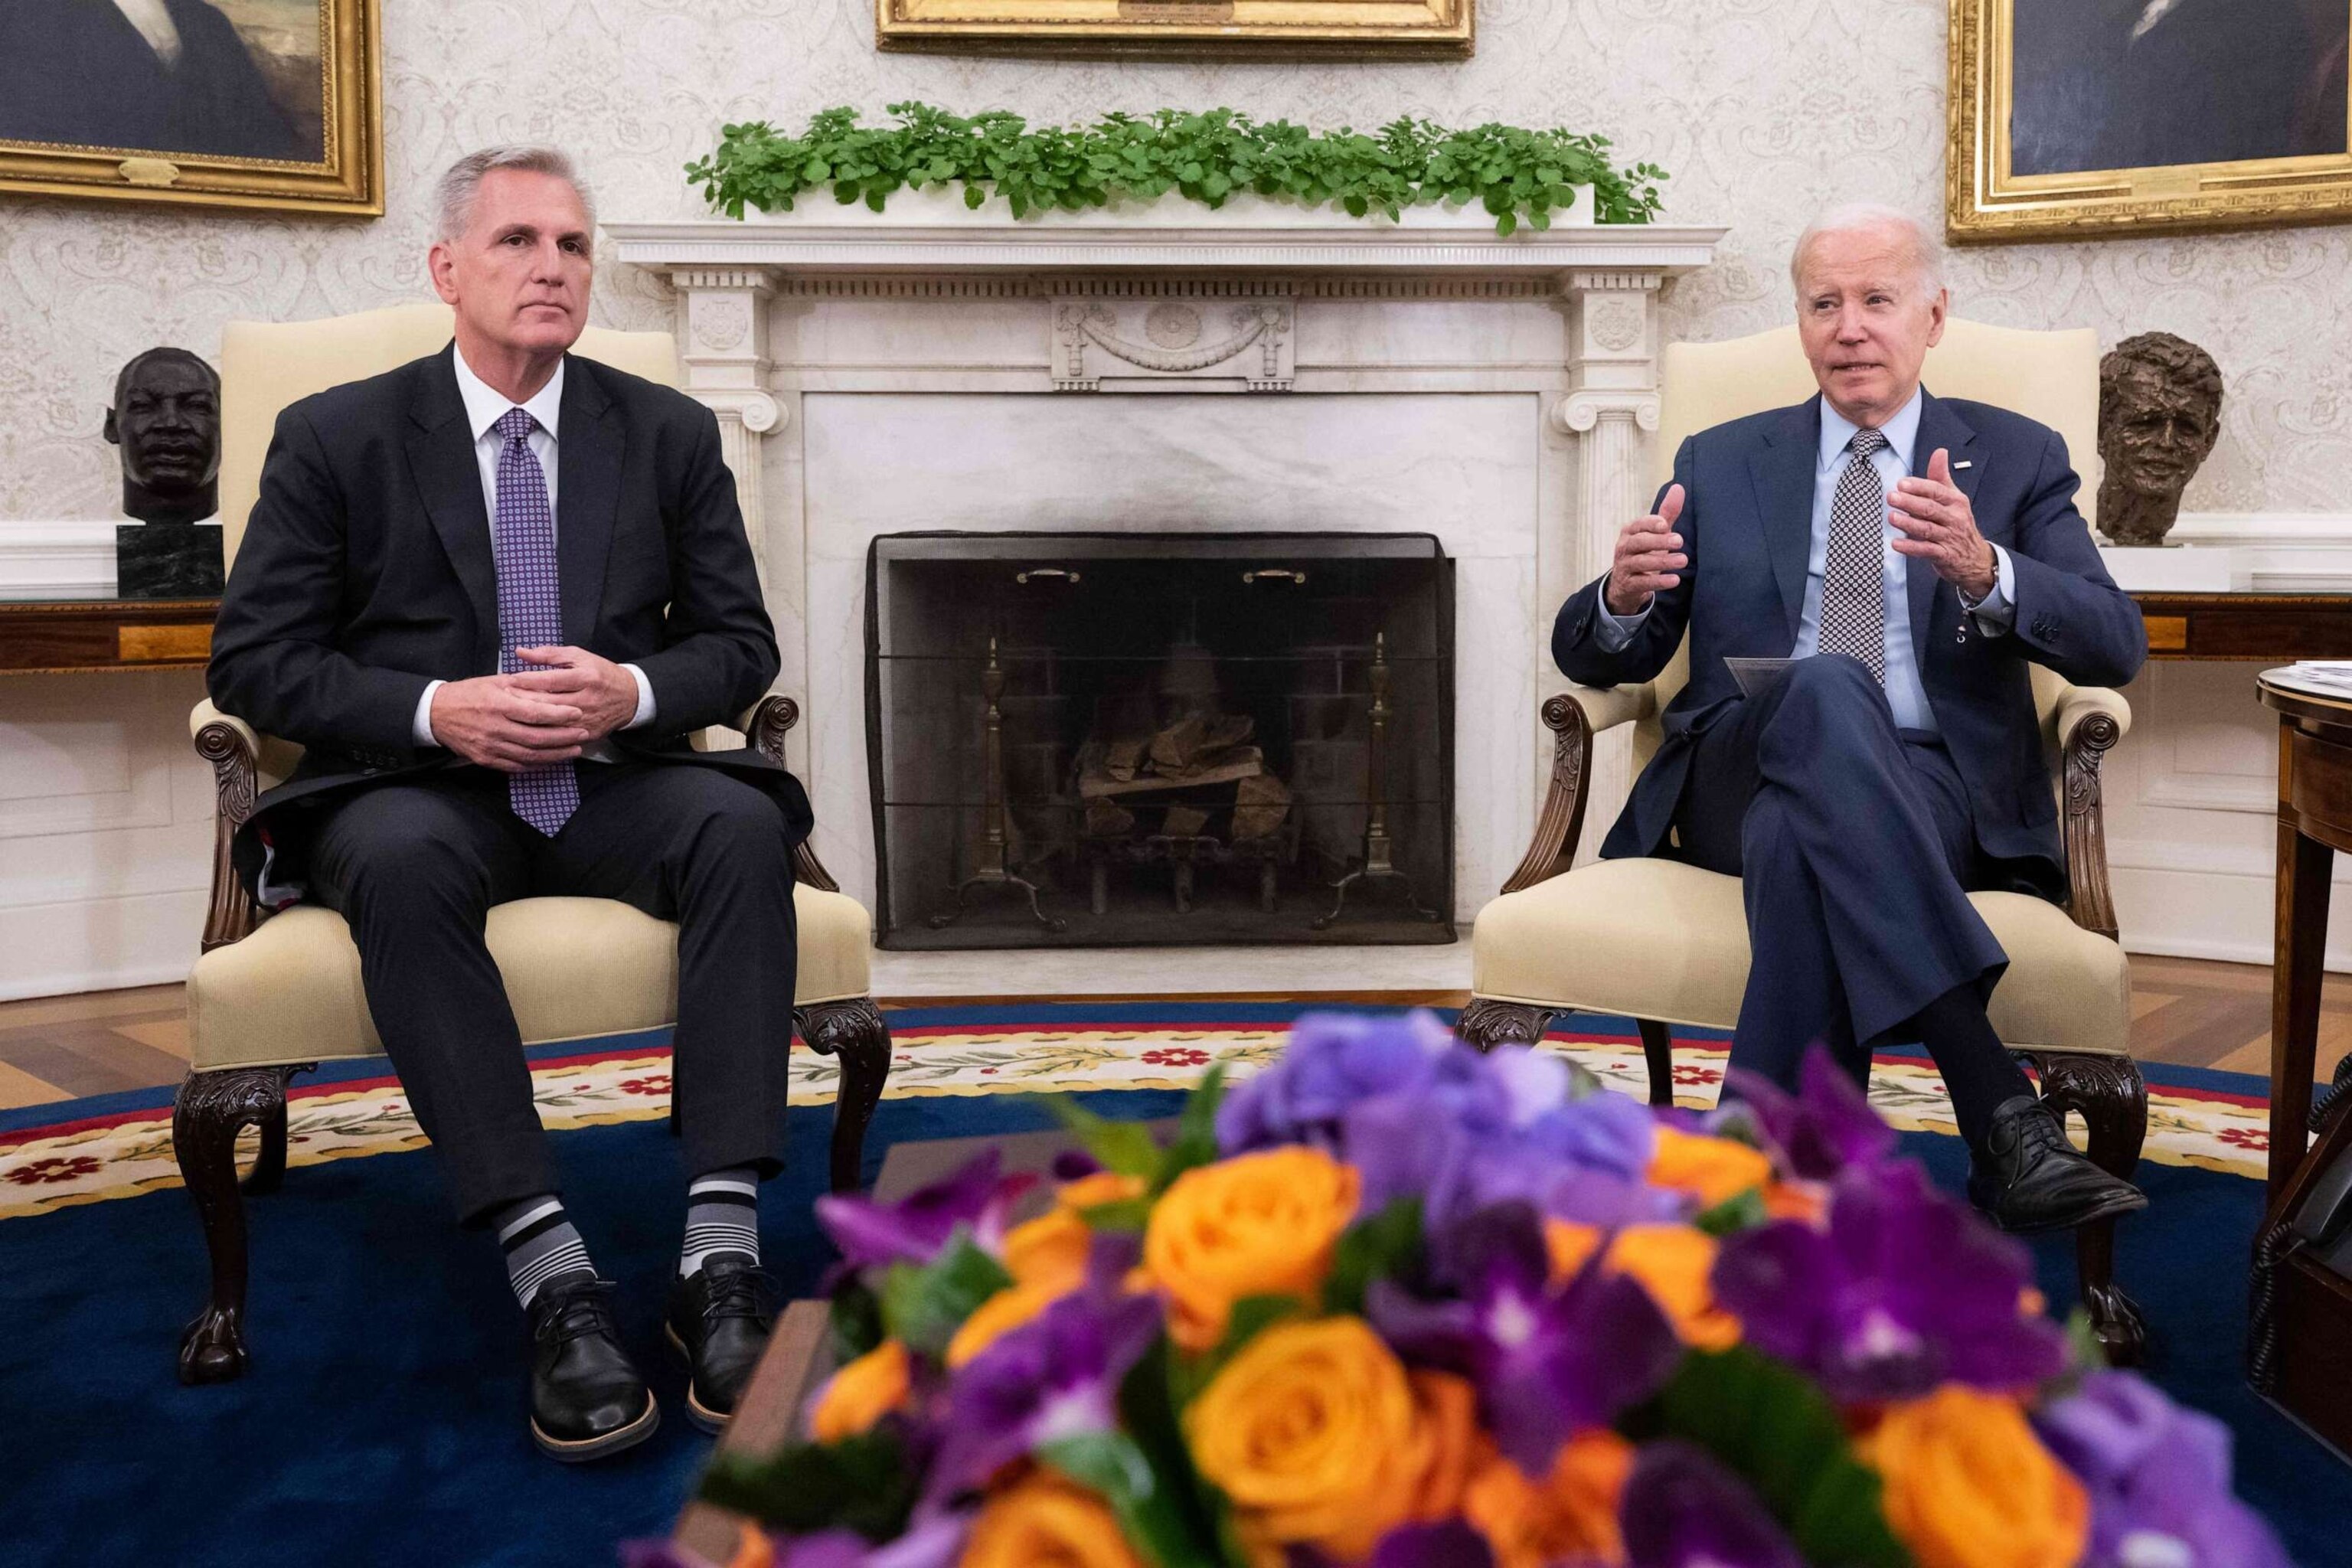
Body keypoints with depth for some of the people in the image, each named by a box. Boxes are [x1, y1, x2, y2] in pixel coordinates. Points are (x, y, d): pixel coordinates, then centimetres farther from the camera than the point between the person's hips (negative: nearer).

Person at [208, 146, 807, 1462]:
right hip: (420, 790, -1)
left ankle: (723, 1254, -34)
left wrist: (632, 693, -13)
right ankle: (554, 1278, -38)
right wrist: (438, 710, -17)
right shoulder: (336, 438, 4)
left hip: (614, 785, 2)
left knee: (744, 825, -31)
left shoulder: (670, 433, 10)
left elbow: (740, 643, 9)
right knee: (400, 860, -37)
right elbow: (257, 661, 0)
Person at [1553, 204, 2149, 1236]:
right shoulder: (1719, 463, 19)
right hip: (1739, 779, 1)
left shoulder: (2016, 458, 16)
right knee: (1827, 688, -36)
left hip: (1934, 793, -1)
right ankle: (2003, 1111, -43)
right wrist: (1624, 598, -11)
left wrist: (1984, 571, -20)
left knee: (1796, 835, -38)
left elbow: (2115, 646, 1)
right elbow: (1596, 658, 15)